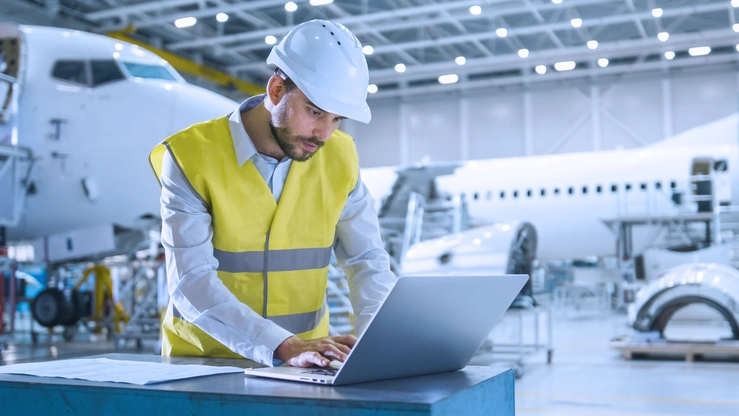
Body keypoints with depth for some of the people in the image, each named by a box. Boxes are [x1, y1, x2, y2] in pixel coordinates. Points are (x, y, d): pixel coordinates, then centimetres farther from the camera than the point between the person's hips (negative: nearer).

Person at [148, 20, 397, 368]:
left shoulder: (339, 157, -3)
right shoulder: (192, 156, -14)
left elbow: (367, 258, 4)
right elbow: (190, 283, -20)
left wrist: (374, 336, -14)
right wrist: (284, 346, -30)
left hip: (304, 364, 2)